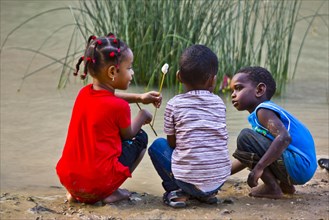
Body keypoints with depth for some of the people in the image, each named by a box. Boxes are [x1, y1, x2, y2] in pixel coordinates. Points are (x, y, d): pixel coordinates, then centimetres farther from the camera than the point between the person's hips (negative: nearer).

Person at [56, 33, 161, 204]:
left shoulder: (84, 93, 7)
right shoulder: (119, 107, -13)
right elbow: (128, 134, 7)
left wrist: (139, 98, 29)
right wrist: (142, 116, 24)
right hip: (98, 183, -6)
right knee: (140, 138, 14)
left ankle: (75, 193, 19)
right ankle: (109, 193, 6)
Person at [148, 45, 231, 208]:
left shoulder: (174, 104, -1)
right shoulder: (219, 103, 6)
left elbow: (172, 142, 6)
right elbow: (222, 139, 14)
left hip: (188, 180, -3)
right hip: (219, 179, 3)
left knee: (157, 145, 18)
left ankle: (176, 191, 5)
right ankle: (208, 194, 16)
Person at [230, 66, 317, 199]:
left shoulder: (263, 111, -11)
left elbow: (284, 137, -30)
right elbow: (249, 157, 29)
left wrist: (259, 167, -32)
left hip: (297, 167, -11)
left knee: (245, 137, -15)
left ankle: (272, 188, -12)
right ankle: (285, 185, 15)